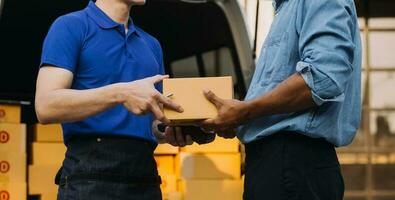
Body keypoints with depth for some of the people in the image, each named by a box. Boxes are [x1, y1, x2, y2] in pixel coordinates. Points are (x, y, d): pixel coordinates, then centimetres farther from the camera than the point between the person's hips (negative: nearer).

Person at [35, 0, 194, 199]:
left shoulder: (151, 45, 20)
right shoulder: (70, 26, 0)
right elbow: (46, 106, -11)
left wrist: (168, 132, -2)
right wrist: (120, 93, -20)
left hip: (144, 176, 6)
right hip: (90, 175, -6)